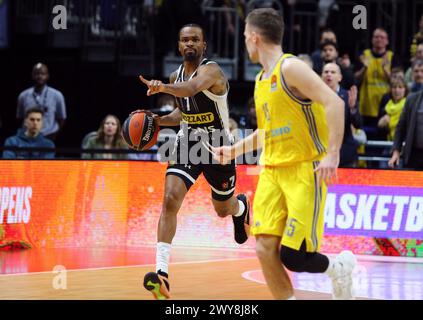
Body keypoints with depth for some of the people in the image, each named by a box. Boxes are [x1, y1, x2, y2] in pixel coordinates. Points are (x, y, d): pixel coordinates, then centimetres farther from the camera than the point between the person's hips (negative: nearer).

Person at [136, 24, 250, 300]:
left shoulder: (212, 70, -20)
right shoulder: (176, 76, 3)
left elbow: (192, 88, -45)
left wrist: (164, 87, -64)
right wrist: (159, 120, 1)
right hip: (188, 144, 4)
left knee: (223, 209, 17)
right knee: (171, 199, -20)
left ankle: (241, 207, 59)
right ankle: (162, 273, -25)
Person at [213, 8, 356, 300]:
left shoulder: (290, 68, -11)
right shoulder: (262, 81, 16)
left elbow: (334, 103, -22)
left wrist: (333, 154, -28)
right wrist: (233, 150, 23)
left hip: (305, 171, -8)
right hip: (272, 171, 8)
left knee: (293, 256, -12)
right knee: (265, 249, -7)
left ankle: (340, 268, 18)